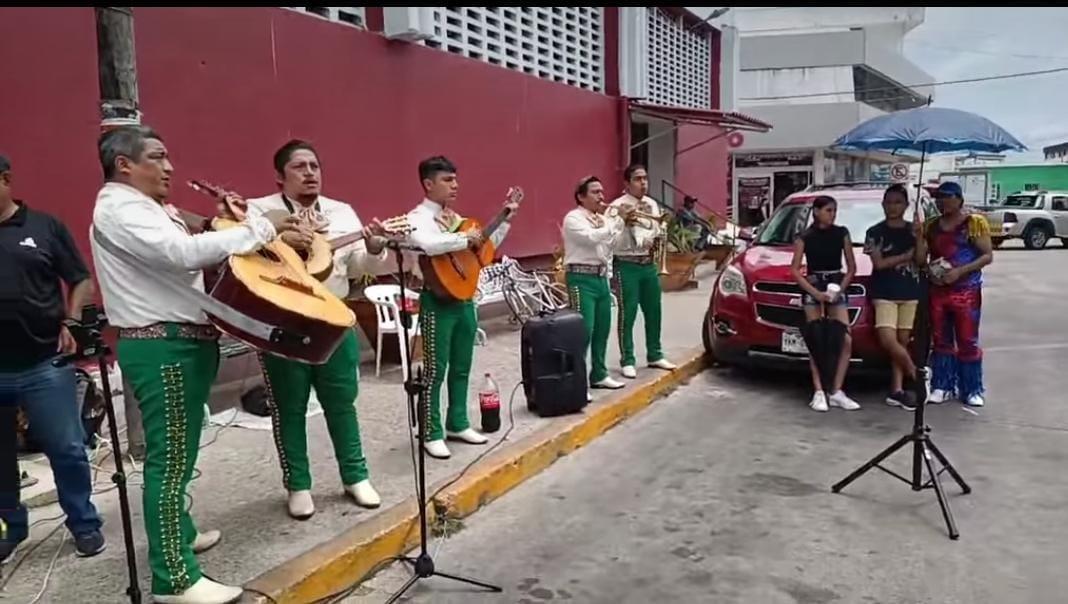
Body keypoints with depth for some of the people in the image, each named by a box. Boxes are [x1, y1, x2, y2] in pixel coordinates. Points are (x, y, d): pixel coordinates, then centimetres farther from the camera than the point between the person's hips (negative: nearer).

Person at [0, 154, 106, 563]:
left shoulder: (44, 226, 1)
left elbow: (81, 281, 4)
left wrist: (70, 322, -9)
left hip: (44, 363, -2)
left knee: (66, 449, 5)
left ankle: (84, 524, 22)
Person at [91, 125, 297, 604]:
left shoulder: (145, 207, 20)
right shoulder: (119, 209, -14)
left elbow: (178, 258, 21)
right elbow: (183, 253, -28)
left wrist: (222, 223, 9)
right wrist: (260, 228, -24)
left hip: (180, 343, 11)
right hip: (162, 347, -11)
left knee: (178, 452, 21)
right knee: (170, 459, -8)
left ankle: (179, 533, 38)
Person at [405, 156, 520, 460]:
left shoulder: (456, 218, 14)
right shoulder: (418, 217, -10)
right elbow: (427, 244, -34)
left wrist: (506, 220, 16)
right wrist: (466, 239, -23)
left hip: (464, 299, 8)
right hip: (437, 302, -8)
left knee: (461, 367, 15)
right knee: (436, 370, 0)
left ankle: (458, 424, 28)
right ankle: (432, 434, 12)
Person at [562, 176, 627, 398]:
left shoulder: (603, 219, 17)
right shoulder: (573, 218, -7)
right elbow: (591, 238, -23)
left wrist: (624, 224, 3)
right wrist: (616, 223, -16)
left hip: (601, 277, 8)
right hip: (581, 278, -8)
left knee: (602, 328, 13)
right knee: (584, 329, -12)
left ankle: (599, 374, 25)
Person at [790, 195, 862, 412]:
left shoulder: (842, 233, 5)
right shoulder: (805, 237, -2)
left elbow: (851, 267, 7)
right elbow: (795, 270, -4)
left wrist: (840, 289, -7)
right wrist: (816, 293, -14)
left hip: (837, 289, 3)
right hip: (812, 290, -2)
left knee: (846, 341, -6)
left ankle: (836, 391, 2)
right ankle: (819, 393, 1)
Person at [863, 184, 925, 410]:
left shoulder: (913, 229, 10)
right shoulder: (875, 232, 1)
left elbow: (921, 261, 1)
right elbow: (879, 263, -8)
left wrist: (920, 238, -12)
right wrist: (907, 255, -6)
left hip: (910, 292, 3)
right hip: (884, 293, -3)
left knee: (902, 341, 3)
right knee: (888, 340, -17)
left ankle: (897, 390, 6)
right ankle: (915, 373, 4)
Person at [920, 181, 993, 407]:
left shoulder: (975, 222, -3)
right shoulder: (931, 225, 11)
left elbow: (988, 255, -7)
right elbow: (921, 257, 16)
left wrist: (960, 271, -17)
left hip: (966, 291, -4)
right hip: (937, 291, 4)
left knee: (968, 341, -1)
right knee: (941, 340, 7)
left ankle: (972, 390, 8)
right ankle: (942, 386, 14)